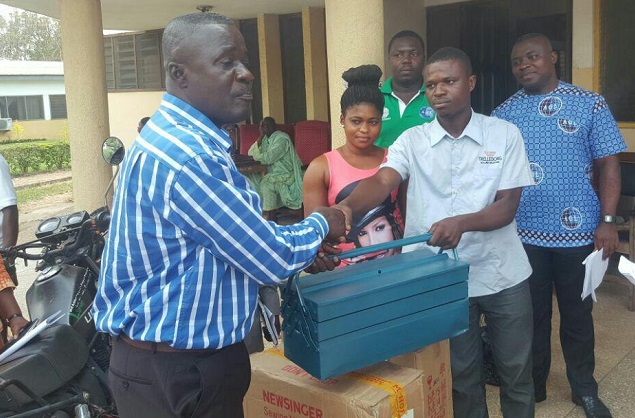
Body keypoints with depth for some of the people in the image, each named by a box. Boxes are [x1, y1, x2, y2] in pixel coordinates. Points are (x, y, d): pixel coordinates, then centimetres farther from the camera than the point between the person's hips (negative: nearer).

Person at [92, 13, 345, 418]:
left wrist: (301, 249, 9)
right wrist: (319, 224, -4)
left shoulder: (172, 137, 7)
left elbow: (228, 237, 17)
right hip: (176, 373, -10)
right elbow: (271, 261, -23)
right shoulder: (185, 156, -28)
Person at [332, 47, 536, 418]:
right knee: (462, 376, 15)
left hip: (502, 274, 0)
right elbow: (382, 181, -20)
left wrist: (460, 223, -29)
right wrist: (348, 207, -42)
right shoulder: (412, 141, -2)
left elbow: (507, 206, -9)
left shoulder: (505, 134, -3)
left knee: (516, 372, 15)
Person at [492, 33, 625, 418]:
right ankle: (532, 386, 31)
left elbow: (608, 164, -1)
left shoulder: (590, 105, 0)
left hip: (577, 232, -1)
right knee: (532, 314, 13)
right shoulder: (503, 114, 4)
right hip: (522, 234, 1)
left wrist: (607, 221, -9)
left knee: (577, 313, 13)